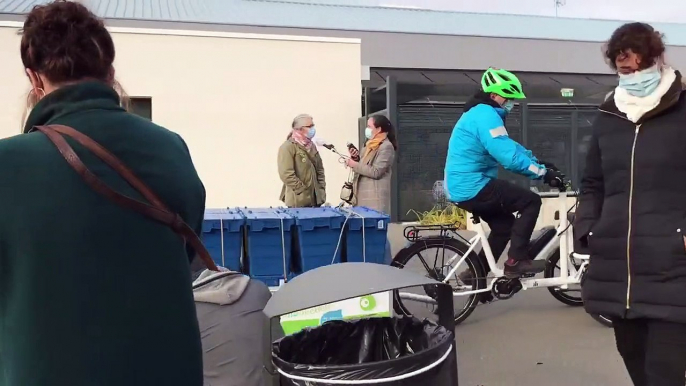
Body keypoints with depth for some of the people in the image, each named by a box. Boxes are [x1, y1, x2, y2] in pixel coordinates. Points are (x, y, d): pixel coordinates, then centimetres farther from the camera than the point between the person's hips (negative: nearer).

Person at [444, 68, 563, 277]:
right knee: (531, 201, -8)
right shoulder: (486, 116, -17)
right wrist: (543, 172, -19)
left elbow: (509, 146, 19)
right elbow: (509, 156, -25)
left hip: (462, 187, 11)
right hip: (472, 187, -11)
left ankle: (476, 274, 28)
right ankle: (516, 261, -6)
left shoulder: (479, 113, 18)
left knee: (504, 225, 23)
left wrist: (540, 162, 12)